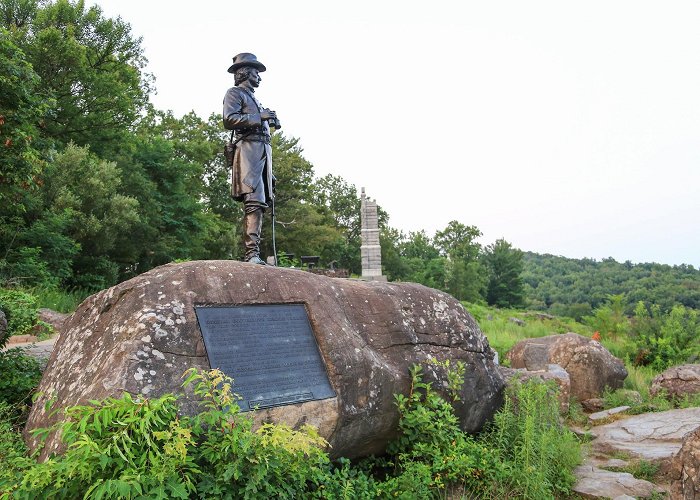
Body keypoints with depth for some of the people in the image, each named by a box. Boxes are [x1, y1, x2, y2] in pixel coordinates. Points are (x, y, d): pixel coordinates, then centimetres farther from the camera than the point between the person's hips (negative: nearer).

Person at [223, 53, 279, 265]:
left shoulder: (254, 98, 33)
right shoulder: (235, 93, 7)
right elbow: (229, 120, -10)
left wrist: (270, 120, 15)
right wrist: (259, 117, -10)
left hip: (264, 151, 9)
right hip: (248, 149, -9)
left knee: (260, 202, 1)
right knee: (253, 202, -21)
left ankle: (252, 254, 1)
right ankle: (251, 253, -26)